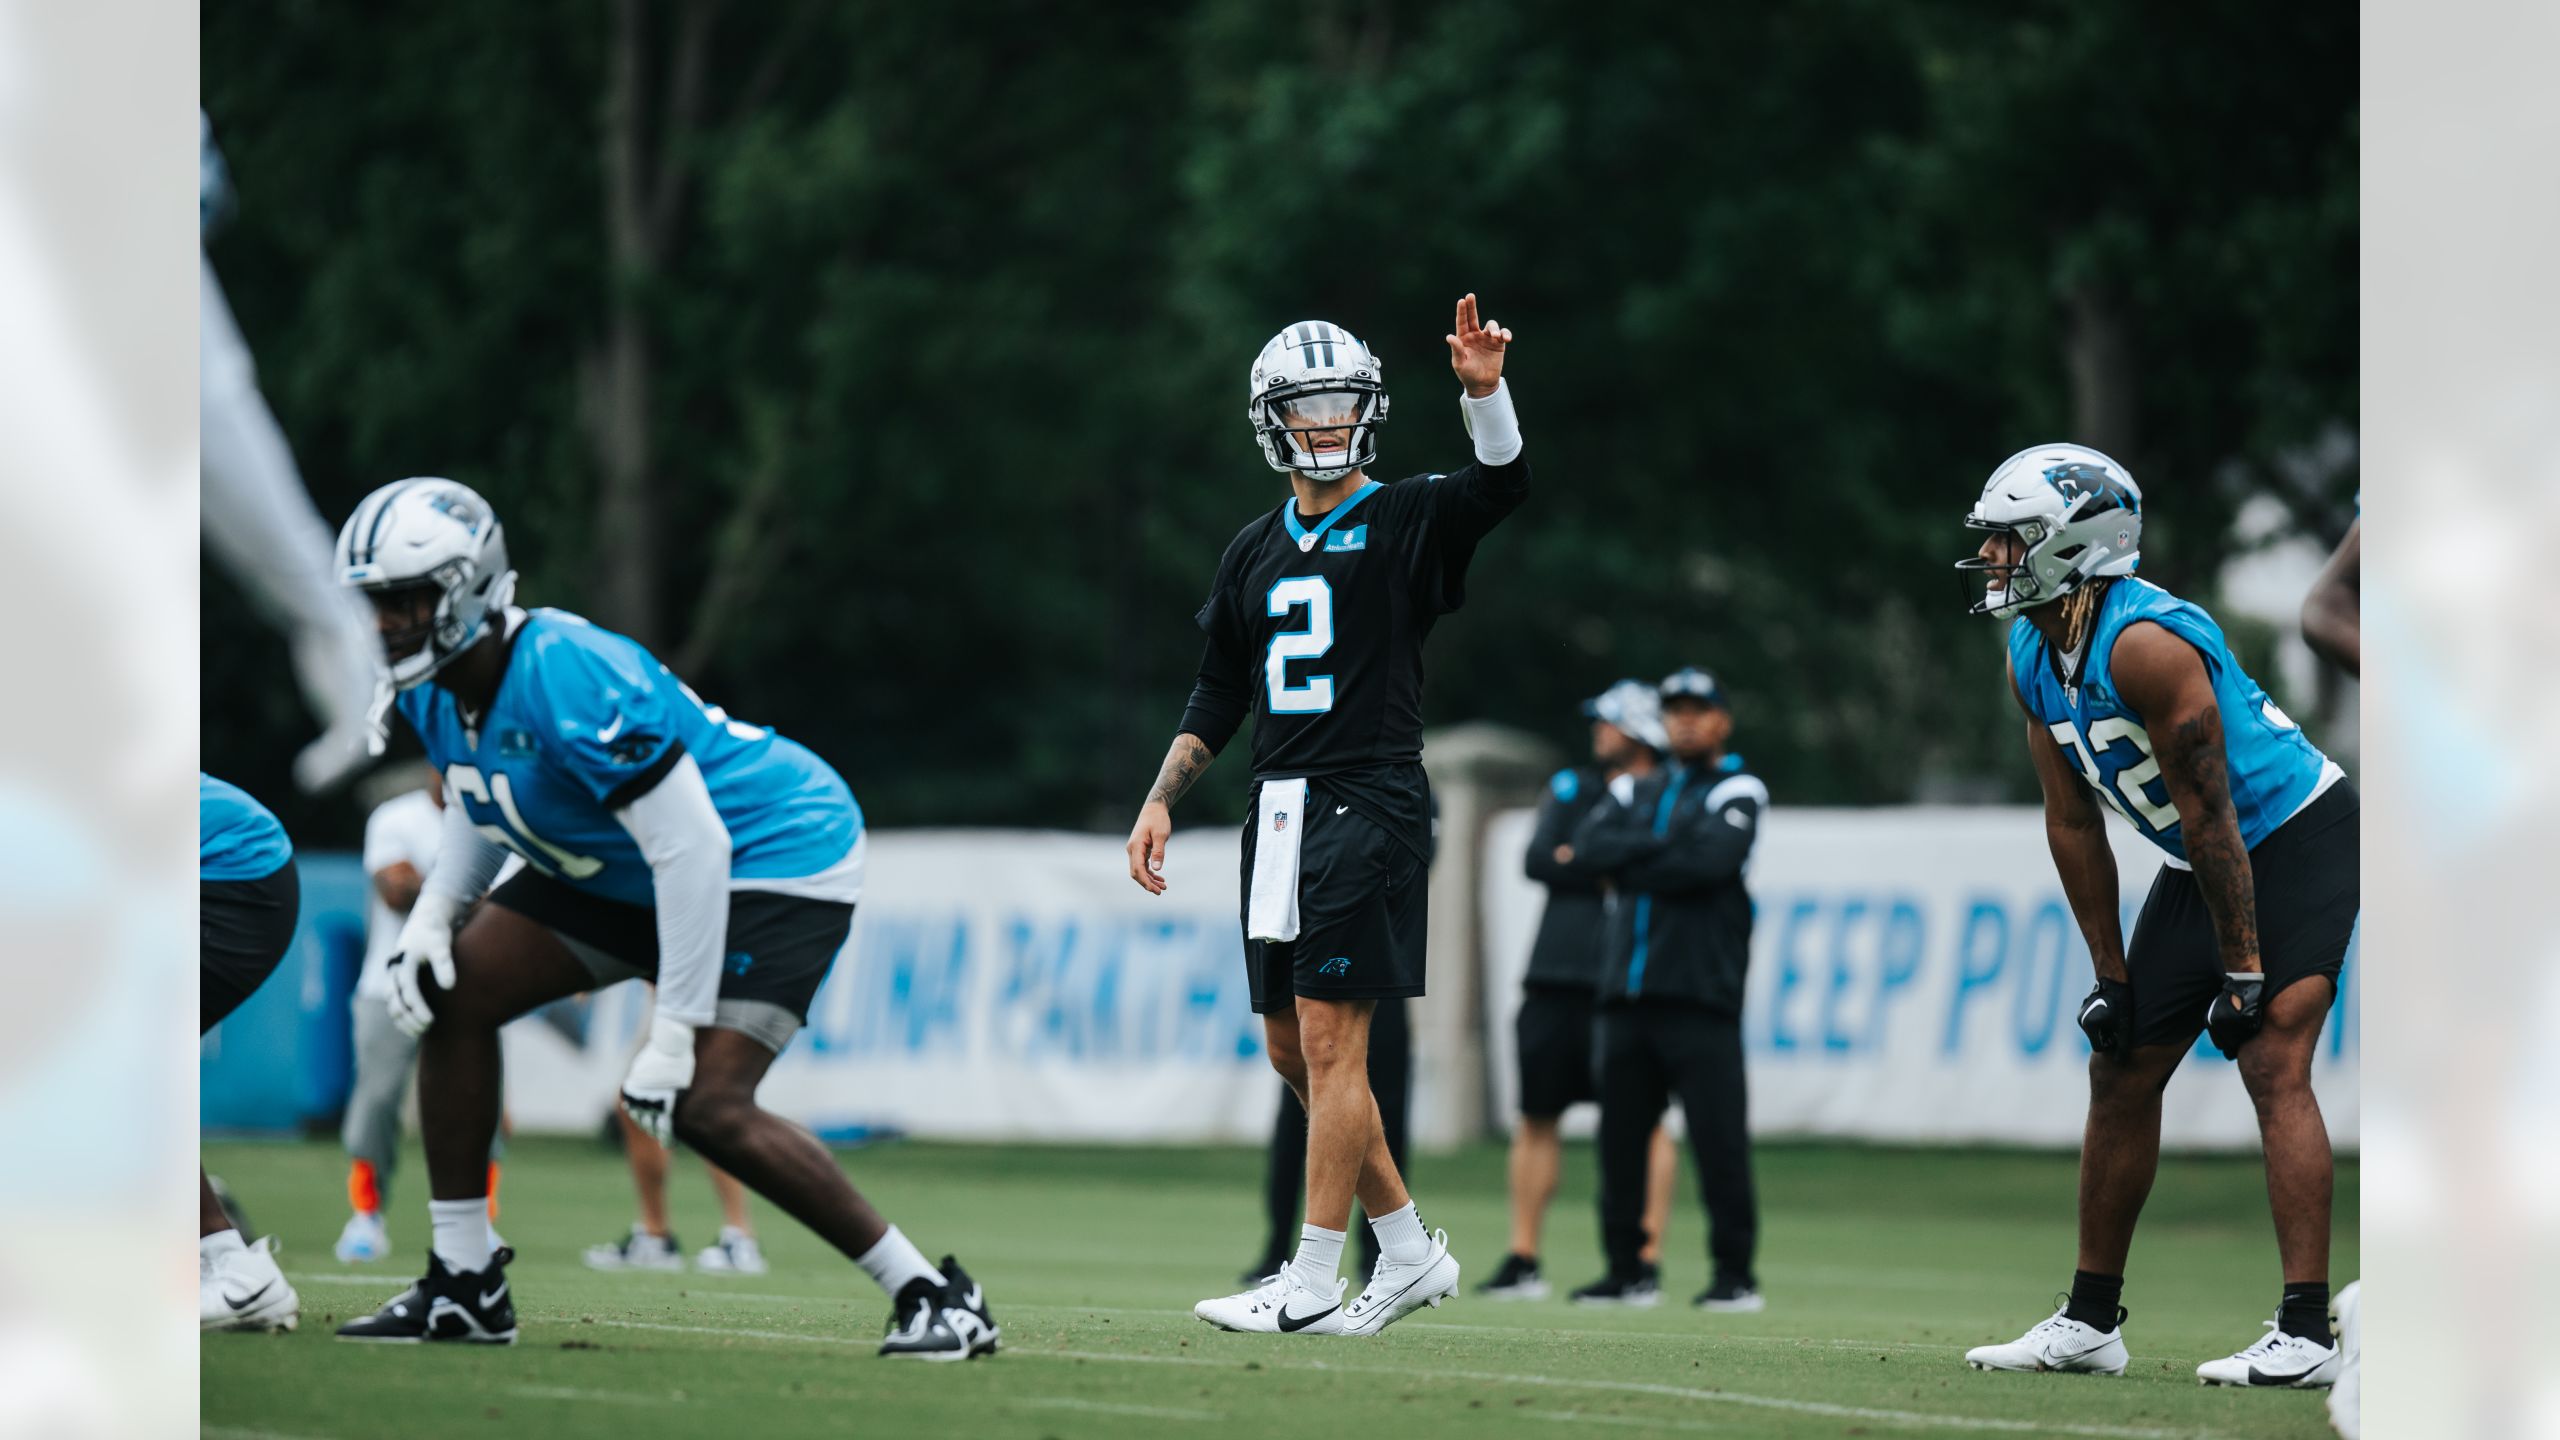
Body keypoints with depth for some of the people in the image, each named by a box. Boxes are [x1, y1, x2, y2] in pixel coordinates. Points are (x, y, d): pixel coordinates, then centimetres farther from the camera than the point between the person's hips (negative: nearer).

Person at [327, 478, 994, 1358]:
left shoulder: (566, 679, -32)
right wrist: (432, 915, -3)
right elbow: (478, 811, 17)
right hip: (616, 874, 10)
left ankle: (933, 1295, -11)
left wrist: (674, 1032, -29)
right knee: (454, 995, 0)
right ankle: (463, 1285, 8)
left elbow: (692, 849, -31)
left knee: (706, 1105, -23)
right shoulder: (433, 691, -4)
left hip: (777, 855, -10)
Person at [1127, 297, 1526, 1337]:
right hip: (1280, 812, 7)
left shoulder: (1406, 524, 0)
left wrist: (1483, 391, -37)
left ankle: (1310, 1289, -8)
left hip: (1368, 803, -7)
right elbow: (1219, 698, 21)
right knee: (1292, 1052, 8)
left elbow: (1500, 485, -20)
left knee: (1329, 1041, -10)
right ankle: (1410, 1252, 19)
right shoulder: (1256, 551, 17)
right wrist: (1161, 801, 13)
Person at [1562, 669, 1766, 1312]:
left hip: (1699, 994, -5)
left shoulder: (1736, 791, 5)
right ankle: (1626, 1271, 13)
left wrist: (1626, 863, -5)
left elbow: (1711, 861, -13)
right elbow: (1589, 848, 4)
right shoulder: (1637, 791, 21)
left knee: (1719, 1138, -9)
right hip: (1628, 992, 6)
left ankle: (1736, 1275, -5)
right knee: (1619, 1134, 5)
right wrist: (1663, 851, -7)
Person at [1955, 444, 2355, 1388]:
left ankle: (2305, 1335, -21)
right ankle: (2091, 1323, 18)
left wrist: (2243, 972, -21)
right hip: (2203, 866, 9)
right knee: (2121, 1071, 8)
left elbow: (2207, 817, -25)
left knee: (2273, 1066, -19)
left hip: (2297, 839, -9)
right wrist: (2111, 975, 4)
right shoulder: (2032, 663, 0)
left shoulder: (2145, 645, -28)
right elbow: (2073, 825, 6)